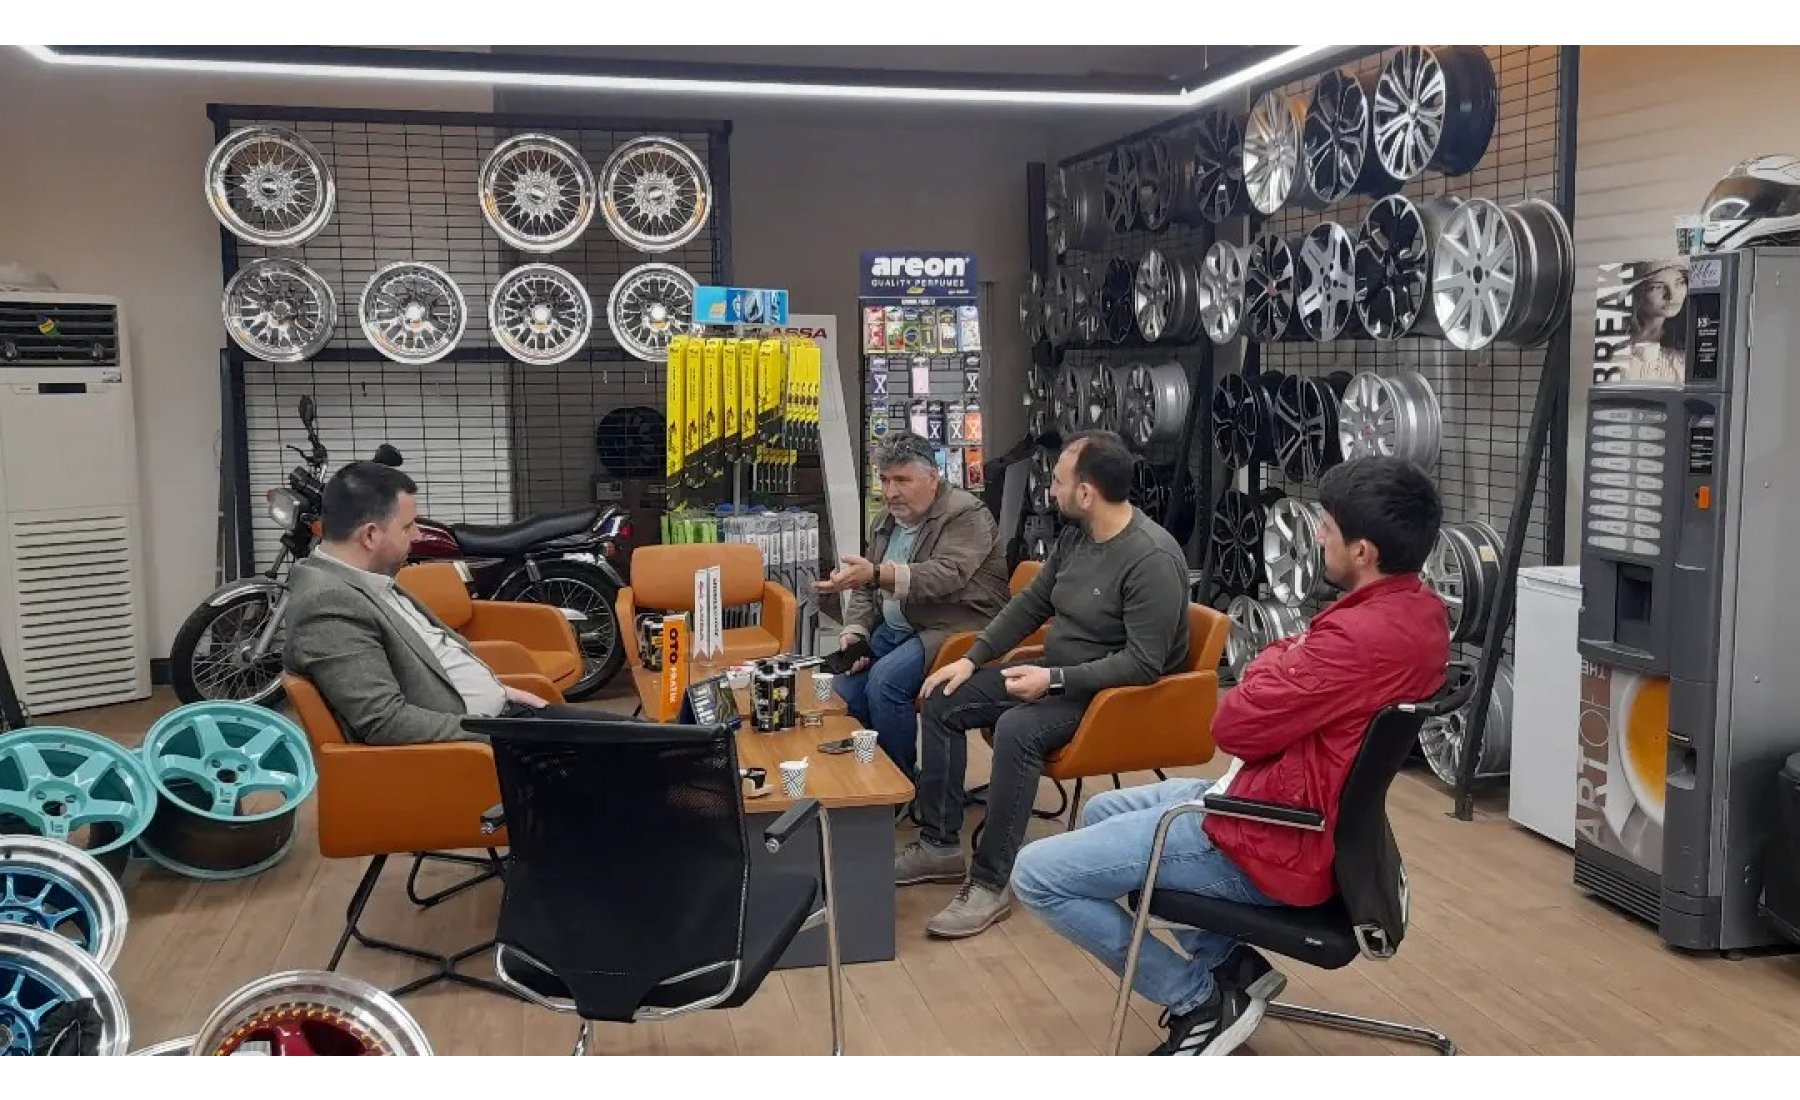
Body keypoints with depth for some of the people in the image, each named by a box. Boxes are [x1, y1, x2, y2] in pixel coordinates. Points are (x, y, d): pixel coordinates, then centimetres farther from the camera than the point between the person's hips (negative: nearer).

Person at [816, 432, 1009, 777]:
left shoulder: (966, 515, -11)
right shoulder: (886, 521, 15)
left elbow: (947, 575, -28)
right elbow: (865, 589, 20)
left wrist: (876, 574, -42)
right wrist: (854, 632, -1)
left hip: (955, 628, -8)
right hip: (893, 629, 8)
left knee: (885, 681, -29)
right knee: (844, 689, -13)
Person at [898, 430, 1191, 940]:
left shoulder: (1153, 558, -24)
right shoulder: (1075, 536, 3)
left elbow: (1144, 663, -27)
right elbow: (1029, 604, 13)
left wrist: (1055, 681, -28)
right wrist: (972, 658, 4)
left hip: (1116, 692, -9)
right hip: (1058, 673, 9)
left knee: (1017, 729, -34)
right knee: (944, 701, 0)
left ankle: (991, 884, -23)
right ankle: (939, 844, 7)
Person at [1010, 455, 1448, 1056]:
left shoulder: (1360, 637, -32)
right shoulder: (1422, 608, 1)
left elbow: (1234, 727, -22)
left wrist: (1276, 659, -5)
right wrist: (1294, 661, -4)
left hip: (1275, 842, -11)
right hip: (1319, 815, 11)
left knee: (1037, 875, -7)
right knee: (1101, 811, 26)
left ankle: (1199, 1001, 4)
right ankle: (1228, 963, 19)